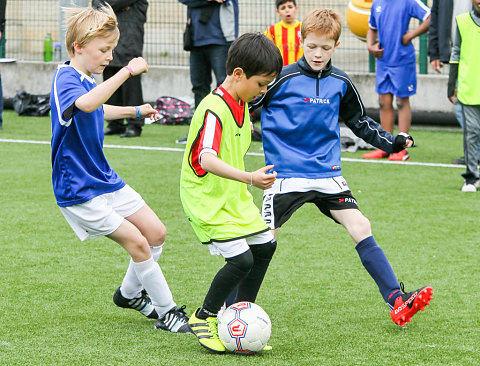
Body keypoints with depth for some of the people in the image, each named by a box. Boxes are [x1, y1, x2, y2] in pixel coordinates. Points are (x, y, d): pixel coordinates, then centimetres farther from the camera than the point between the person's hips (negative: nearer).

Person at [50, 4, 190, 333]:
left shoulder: (86, 80, 10)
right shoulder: (65, 79, -20)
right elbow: (86, 104, -47)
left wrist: (136, 111, 35)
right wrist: (127, 71, -47)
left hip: (105, 179, 10)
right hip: (79, 191, -10)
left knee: (156, 232, 10)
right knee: (137, 242, -13)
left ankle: (130, 293, 30)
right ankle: (167, 312, -1)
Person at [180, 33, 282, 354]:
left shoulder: (241, 104, 5)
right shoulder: (214, 109, -26)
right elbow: (207, 160, -40)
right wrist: (249, 178, -50)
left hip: (234, 195, 10)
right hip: (207, 198, -10)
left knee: (265, 245, 13)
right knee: (241, 259, -16)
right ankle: (204, 318, 5)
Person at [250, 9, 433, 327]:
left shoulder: (340, 84, 6)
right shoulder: (283, 79, -7)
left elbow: (360, 122, 21)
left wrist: (391, 142, 12)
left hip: (327, 174, 4)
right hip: (286, 174, -4)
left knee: (361, 228, -8)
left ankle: (397, 300, -8)